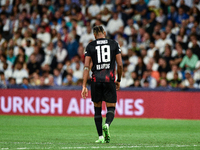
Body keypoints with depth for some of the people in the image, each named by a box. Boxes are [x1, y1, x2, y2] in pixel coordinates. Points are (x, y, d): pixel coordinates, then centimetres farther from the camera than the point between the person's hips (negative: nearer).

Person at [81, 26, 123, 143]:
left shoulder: (90, 46, 6)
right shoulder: (114, 44, 7)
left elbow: (86, 66, -1)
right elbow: (120, 64, 5)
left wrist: (84, 86, -2)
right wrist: (119, 80, 19)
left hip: (96, 79, 1)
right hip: (109, 80, -1)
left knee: (97, 108, 13)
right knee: (111, 108, 6)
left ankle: (101, 137, 9)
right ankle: (107, 125, -26)